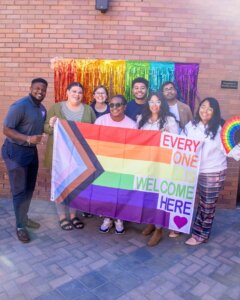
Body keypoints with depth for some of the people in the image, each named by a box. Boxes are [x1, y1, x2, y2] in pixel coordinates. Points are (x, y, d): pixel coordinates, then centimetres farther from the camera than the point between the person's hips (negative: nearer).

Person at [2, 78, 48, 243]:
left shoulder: (42, 109, 6)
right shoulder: (20, 106, -18)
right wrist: (28, 139, -30)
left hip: (32, 151, 8)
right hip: (16, 151, -8)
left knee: (30, 188, 16)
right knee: (19, 190, 0)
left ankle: (24, 217, 34)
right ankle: (20, 226, 15)